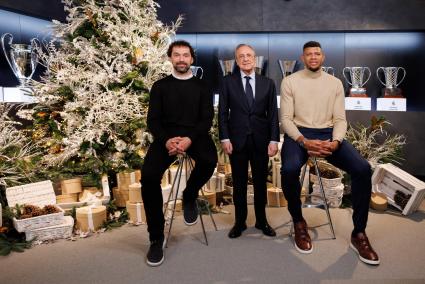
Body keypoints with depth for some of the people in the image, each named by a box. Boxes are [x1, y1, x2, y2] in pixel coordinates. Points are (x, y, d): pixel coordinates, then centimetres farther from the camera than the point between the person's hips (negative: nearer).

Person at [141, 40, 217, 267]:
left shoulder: (201, 87, 14)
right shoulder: (160, 86, 14)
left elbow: (207, 119, 2)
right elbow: (153, 120, 5)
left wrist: (190, 139, -18)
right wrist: (166, 140, -17)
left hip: (195, 135, 0)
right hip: (167, 136, 0)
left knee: (209, 161, -34)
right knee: (148, 176, -25)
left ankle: (189, 197, 1)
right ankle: (156, 238, -7)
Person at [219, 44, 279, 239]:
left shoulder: (268, 83, 7)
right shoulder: (228, 82, 4)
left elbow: (273, 114, 4)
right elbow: (222, 112, 0)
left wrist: (274, 140, -3)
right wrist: (224, 138, -9)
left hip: (261, 140, 1)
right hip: (237, 140, -1)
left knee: (261, 182, 10)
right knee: (239, 183, 8)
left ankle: (261, 220, 26)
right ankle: (240, 221, 22)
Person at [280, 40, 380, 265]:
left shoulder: (335, 83, 11)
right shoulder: (290, 81, 3)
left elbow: (340, 119, 6)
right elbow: (286, 118, -3)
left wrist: (335, 142, -16)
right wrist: (304, 141, -20)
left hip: (328, 134, 3)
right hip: (298, 134, -2)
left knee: (363, 169, -21)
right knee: (289, 170, -34)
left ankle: (358, 233, -4)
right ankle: (298, 222, -5)